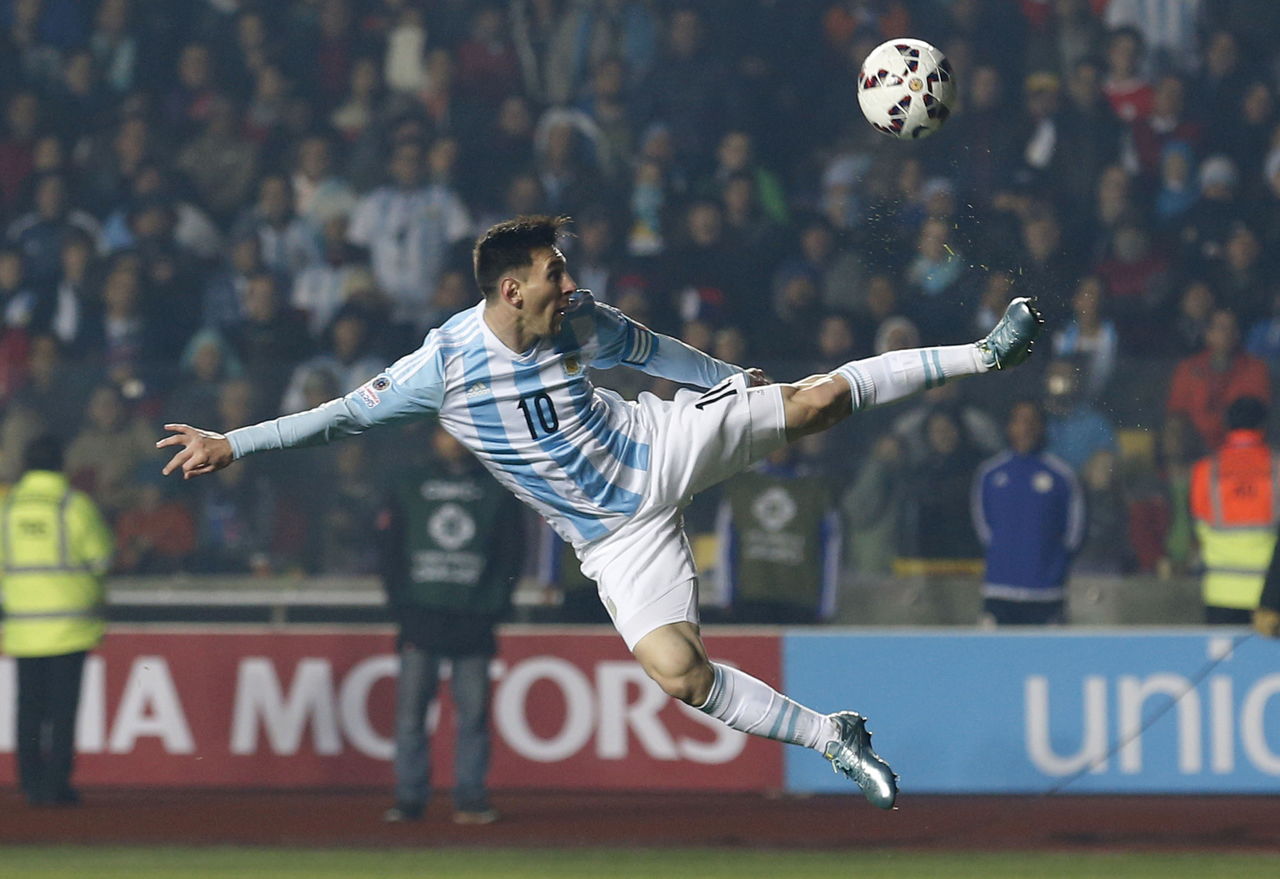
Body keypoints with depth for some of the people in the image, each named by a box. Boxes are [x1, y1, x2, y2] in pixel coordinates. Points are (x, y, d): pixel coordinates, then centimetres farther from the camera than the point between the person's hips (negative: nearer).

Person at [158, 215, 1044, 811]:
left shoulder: (578, 320, -10)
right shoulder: (444, 367, -20)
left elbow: (649, 348, 8)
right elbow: (348, 412, -12)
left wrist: (732, 377, 21)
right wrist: (235, 443, -16)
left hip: (662, 447, 2)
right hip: (616, 532, -2)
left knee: (816, 403, -6)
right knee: (679, 672, -19)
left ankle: (979, 356, 10)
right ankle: (833, 737, -4)